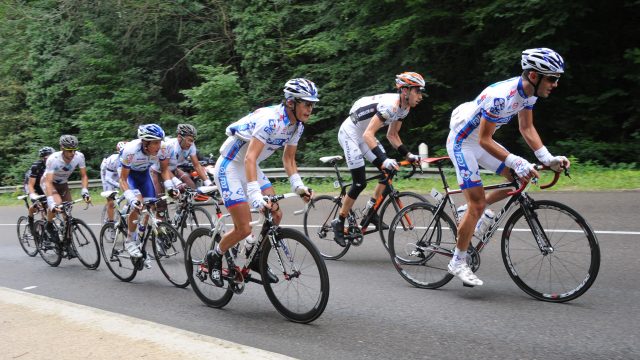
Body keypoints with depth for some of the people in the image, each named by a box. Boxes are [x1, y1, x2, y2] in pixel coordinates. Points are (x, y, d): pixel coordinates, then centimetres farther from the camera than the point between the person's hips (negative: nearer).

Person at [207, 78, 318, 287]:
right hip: (229, 168, -8)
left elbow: (288, 159, 8)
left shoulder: (297, 125, -2)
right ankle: (215, 257, 17)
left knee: (275, 215, -3)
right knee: (244, 229, -10)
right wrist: (254, 194, -47)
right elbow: (250, 158, -37)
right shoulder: (270, 120, -30)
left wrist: (298, 185, -7)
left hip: (250, 168, 8)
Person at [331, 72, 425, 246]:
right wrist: (384, 159, -45)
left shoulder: (405, 107, -1)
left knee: (388, 171, -1)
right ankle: (338, 223, 4)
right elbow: (368, 134, -36)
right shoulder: (390, 104, -30)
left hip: (364, 135, 9)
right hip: (349, 133, -9)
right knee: (360, 183, -10)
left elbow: (392, 135, 8)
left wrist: (408, 155, -4)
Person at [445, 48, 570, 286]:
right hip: (462, 142, -9)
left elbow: (527, 128, 3)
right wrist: (516, 162, -36)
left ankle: (471, 213, 16)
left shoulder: (529, 91, -6)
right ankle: (458, 262, 3)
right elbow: (485, 140, -28)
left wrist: (547, 158, -8)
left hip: (482, 141, 9)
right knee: (477, 204, -11)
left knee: (521, 179, 4)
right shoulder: (501, 96, -33)